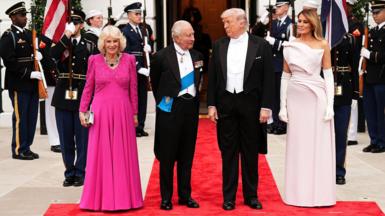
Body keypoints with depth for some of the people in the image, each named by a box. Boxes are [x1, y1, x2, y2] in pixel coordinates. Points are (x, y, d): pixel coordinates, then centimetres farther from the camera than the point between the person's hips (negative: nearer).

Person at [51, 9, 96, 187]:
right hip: (63, 96, 2)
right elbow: (53, 56, -13)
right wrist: (66, 37, -14)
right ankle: (69, 173, 17)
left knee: (82, 138, 1)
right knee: (66, 138, 7)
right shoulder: (60, 44, 11)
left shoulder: (89, 46, 6)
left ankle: (80, 173, 11)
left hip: (82, 96, -2)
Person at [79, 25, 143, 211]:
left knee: (123, 155, 6)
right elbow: (88, 88, 7)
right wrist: (82, 111, 3)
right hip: (100, 113, 0)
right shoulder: (94, 60, 3)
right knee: (100, 155, 5)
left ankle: (124, 196, 15)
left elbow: (133, 89, 6)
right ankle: (101, 197, 14)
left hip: (122, 113, 0)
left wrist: (135, 113, 6)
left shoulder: (129, 60, 3)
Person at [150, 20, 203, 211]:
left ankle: (185, 195, 22)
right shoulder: (162, 56, -8)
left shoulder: (197, 56, 5)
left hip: (191, 107, 4)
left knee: (187, 155, 11)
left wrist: (193, 99, 14)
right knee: (167, 155, 4)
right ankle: (166, 197, 15)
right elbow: (155, 82, 7)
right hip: (170, 108, -4)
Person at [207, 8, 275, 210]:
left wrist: (266, 107, -9)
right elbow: (212, 77, 7)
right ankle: (228, 197, 16)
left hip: (251, 104, -2)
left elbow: (268, 78, -4)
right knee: (228, 152, 7)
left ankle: (251, 195, 19)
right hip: (225, 104, 2)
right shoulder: (219, 46, 5)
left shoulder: (261, 45, -3)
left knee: (250, 152, 8)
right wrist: (211, 105, 2)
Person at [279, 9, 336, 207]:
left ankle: (319, 192, 13)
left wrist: (330, 104, -7)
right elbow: (285, 77, 8)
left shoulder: (323, 45, 1)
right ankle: (299, 192, 15)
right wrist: (282, 106, 3)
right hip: (296, 99, 2)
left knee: (319, 146, 3)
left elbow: (328, 75, 1)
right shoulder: (290, 46, 6)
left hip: (317, 98, -2)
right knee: (297, 146, 6)